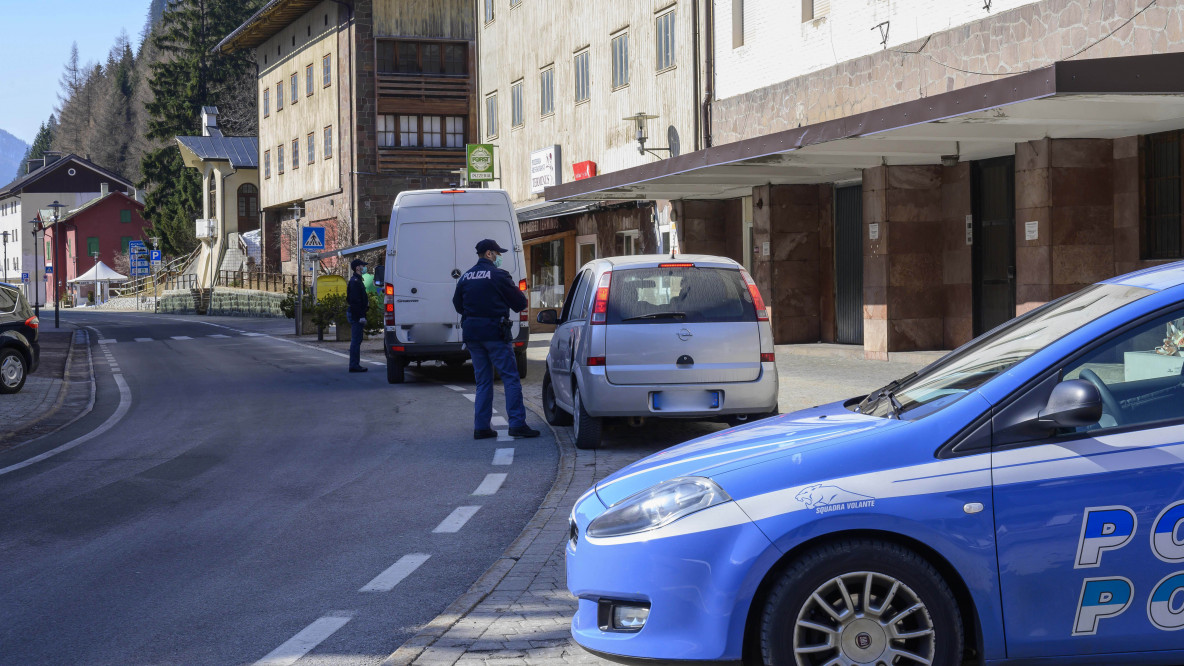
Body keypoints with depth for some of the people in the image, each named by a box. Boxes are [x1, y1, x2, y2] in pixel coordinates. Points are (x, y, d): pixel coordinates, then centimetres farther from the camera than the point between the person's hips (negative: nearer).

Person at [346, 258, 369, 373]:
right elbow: (355, 300, -21)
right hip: (356, 315, -11)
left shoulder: (356, 280, 19)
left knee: (356, 341, 12)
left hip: (355, 315, 11)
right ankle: (354, 365, -8)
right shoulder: (355, 281, -14)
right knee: (356, 341, -9)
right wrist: (361, 316, -22)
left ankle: (355, 365, 15)